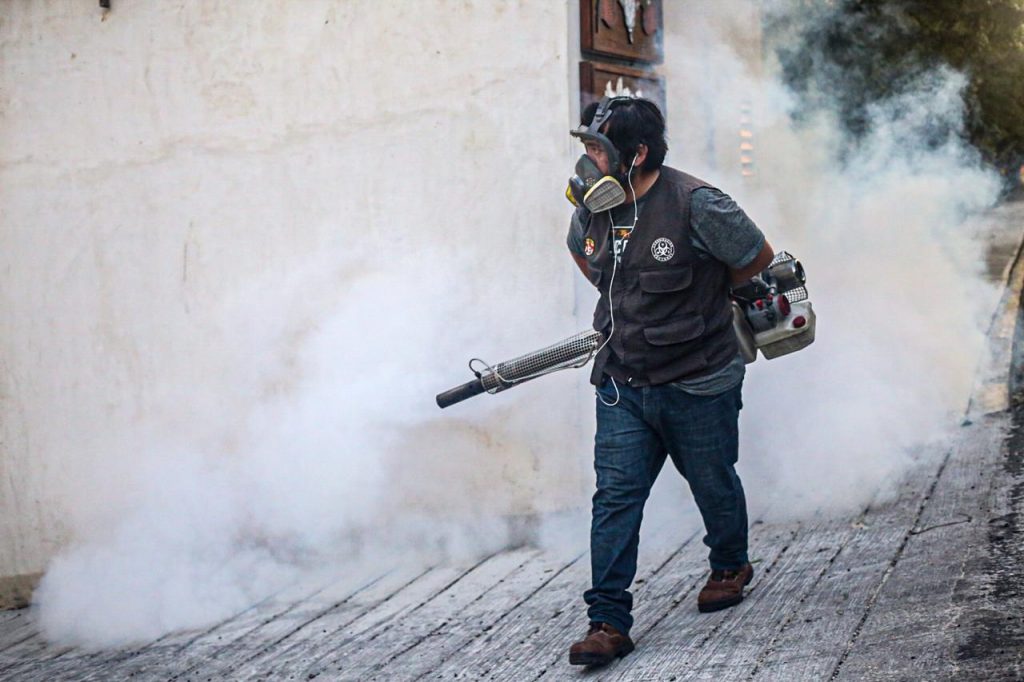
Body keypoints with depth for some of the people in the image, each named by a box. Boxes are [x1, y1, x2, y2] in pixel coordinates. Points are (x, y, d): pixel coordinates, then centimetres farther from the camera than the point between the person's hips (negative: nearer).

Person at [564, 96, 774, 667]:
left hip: (698, 383, -4)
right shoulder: (592, 206, -1)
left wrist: (700, 301, 6)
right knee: (615, 496, -4)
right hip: (623, 383, 4)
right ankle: (608, 621, -2)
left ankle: (731, 567, 44)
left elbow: (758, 258, -5)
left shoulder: (694, 204, -20)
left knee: (714, 485, 15)